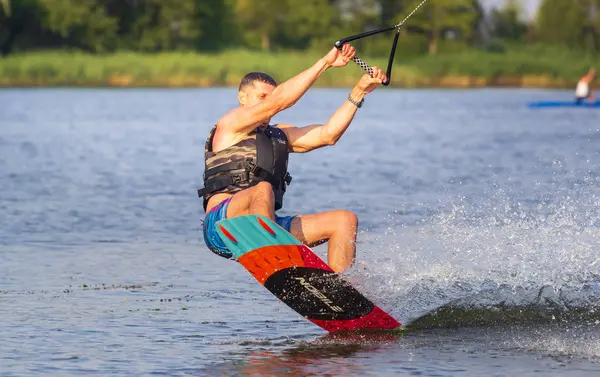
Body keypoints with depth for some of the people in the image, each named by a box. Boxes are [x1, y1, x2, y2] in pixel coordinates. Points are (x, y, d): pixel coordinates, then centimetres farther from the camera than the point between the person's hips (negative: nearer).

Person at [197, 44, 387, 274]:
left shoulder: (278, 136, 26)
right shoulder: (230, 125, 4)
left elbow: (327, 135, 13)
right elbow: (278, 101, -8)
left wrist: (359, 91, 6)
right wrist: (325, 63, -7)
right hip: (221, 224, -7)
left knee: (345, 220, -3)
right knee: (262, 189, -38)